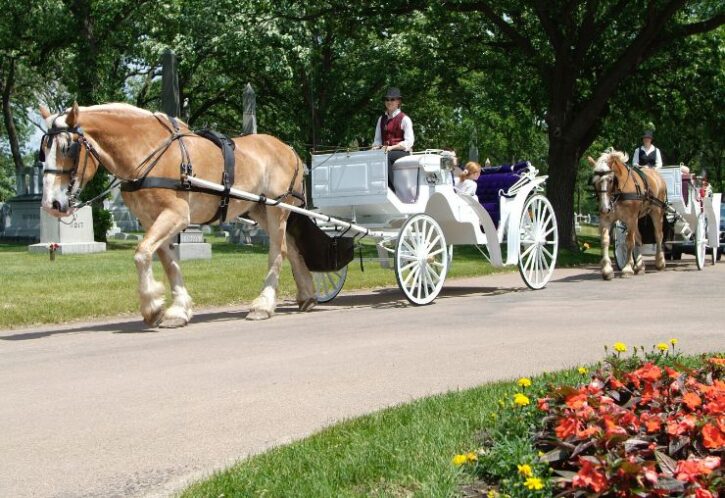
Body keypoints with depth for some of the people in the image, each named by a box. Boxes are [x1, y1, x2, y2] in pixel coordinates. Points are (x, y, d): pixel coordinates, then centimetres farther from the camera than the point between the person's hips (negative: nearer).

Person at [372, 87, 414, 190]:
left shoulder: (404, 119, 1)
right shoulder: (381, 119, 19)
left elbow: (409, 142, -6)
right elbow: (377, 139, 20)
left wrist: (391, 147, -18)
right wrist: (376, 147, -5)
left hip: (401, 151, -4)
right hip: (385, 150, 5)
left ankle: (391, 189, -35)